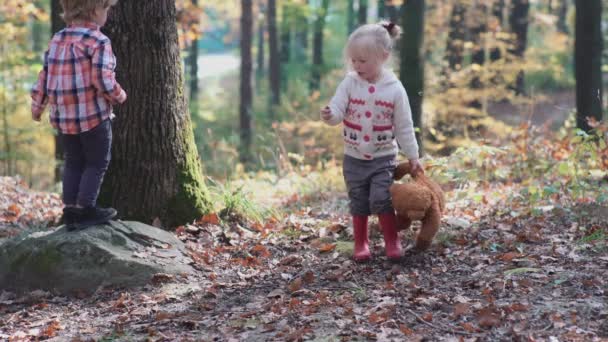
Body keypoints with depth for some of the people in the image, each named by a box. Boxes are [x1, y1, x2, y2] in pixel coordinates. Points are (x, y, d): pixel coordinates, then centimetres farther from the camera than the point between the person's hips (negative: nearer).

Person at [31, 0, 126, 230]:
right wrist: (119, 97, -2)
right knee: (97, 163, 7)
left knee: (74, 163, 17)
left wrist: (37, 106, 20)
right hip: (93, 115, -7)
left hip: (63, 117, 7)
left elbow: (45, 75, 11)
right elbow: (103, 80, -20)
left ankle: (70, 210, 16)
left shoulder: (57, 39, 9)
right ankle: (85, 209, 4)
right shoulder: (98, 42, -12)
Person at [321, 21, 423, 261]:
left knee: (380, 200, -13)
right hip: (354, 158, 2)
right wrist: (329, 115, -35)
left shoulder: (395, 89, -9)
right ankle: (361, 243, 22)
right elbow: (337, 111, -11)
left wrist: (413, 156, 0)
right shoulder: (350, 83, -6)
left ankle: (392, 240, 3)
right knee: (359, 203, 9)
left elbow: (404, 127, -3)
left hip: (384, 158, -2)